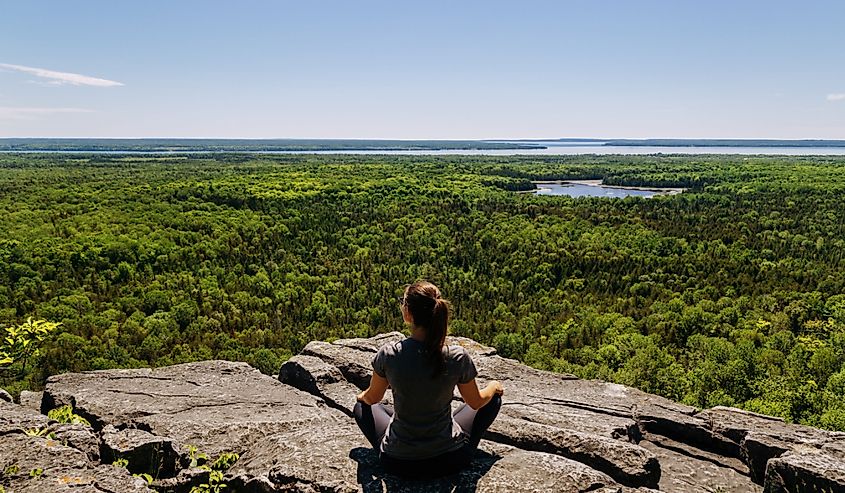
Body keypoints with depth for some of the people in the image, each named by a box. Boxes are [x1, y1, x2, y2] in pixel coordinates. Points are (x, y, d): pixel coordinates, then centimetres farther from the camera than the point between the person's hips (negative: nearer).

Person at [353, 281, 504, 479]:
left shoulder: (388, 355, -20)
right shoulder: (457, 357, -20)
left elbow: (372, 398, 0)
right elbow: (476, 402, -1)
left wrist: (361, 396, 24)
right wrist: (493, 387, 21)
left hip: (398, 463, 1)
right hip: (450, 460, 0)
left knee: (362, 407, 29)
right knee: (493, 398, 20)